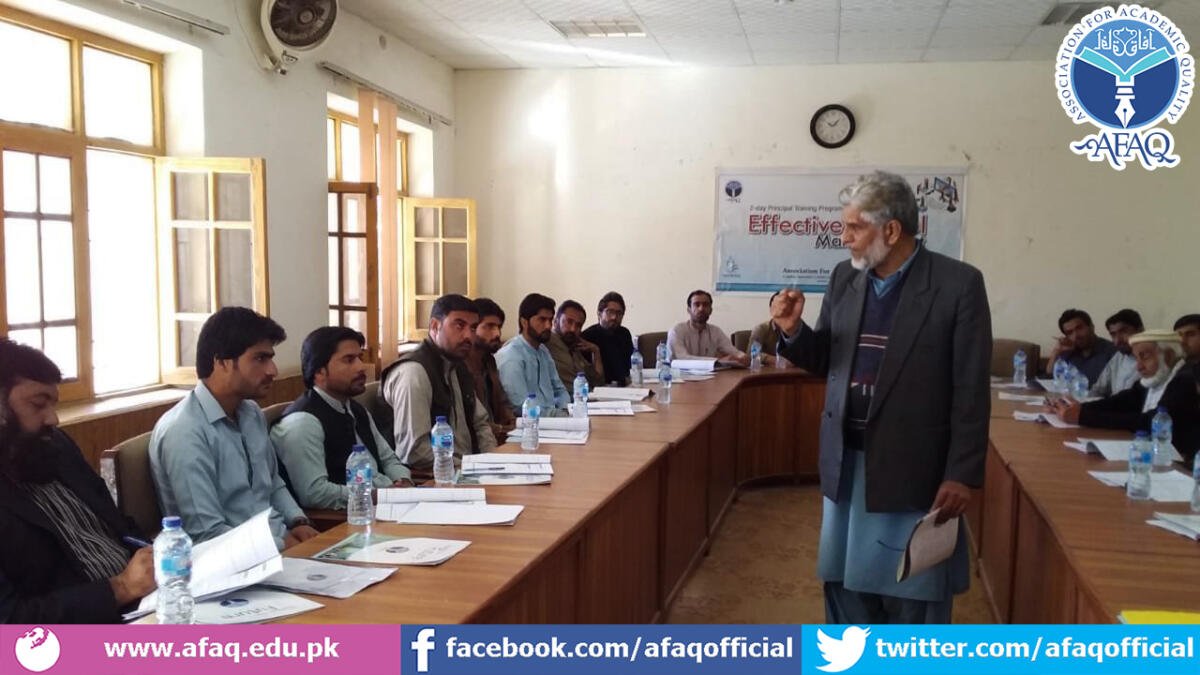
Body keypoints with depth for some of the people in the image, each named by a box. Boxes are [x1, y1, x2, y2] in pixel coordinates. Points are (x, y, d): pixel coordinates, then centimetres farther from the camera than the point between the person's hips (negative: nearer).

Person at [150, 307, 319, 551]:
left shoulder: (252, 413, 11)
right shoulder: (183, 432, -16)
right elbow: (208, 534, -19)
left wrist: (298, 522, 4)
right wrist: (283, 545, -16)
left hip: (283, 541, 8)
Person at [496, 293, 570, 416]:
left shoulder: (543, 351, 16)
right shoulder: (510, 356, -12)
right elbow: (522, 407, -18)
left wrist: (565, 410, 0)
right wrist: (560, 415, -19)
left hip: (551, 418, 8)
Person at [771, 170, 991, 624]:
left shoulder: (958, 284, -11)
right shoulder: (845, 278, 5)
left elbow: (971, 392, -10)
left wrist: (962, 475, -12)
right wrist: (793, 332, -8)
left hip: (914, 468, -5)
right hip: (847, 463, 5)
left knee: (914, 595, 9)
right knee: (845, 581, 16)